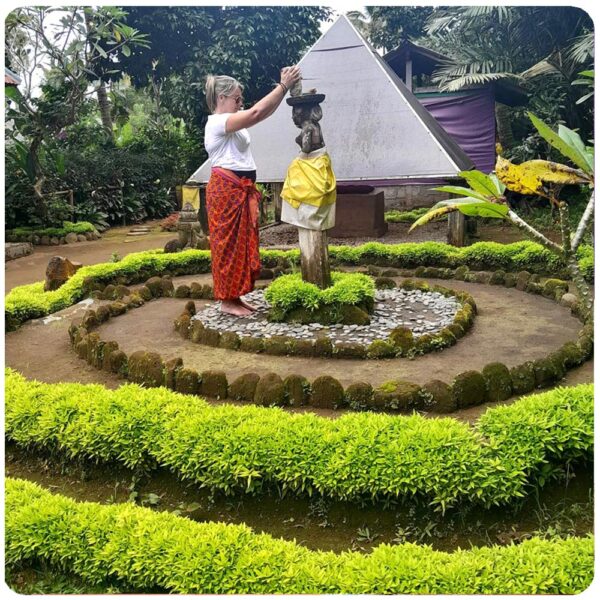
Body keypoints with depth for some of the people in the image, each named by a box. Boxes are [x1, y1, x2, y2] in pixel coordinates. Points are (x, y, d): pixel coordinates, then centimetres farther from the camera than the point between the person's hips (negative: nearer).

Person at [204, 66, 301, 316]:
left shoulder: (233, 121, 15)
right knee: (228, 244, -3)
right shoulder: (217, 122, -14)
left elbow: (263, 112, 14)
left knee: (242, 243, 11)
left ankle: (235, 296, 18)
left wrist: (284, 85, 2)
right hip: (226, 189, -10)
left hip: (242, 189, 10)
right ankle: (227, 301, 5)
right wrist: (284, 86, -20)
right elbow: (256, 112, -26)